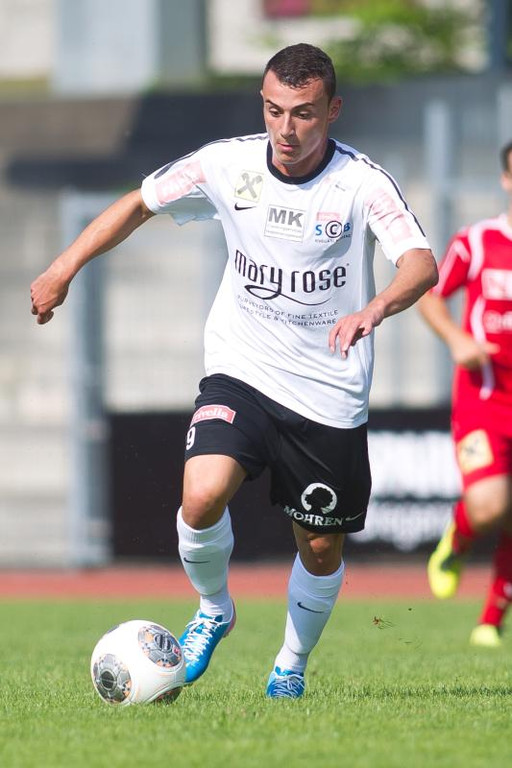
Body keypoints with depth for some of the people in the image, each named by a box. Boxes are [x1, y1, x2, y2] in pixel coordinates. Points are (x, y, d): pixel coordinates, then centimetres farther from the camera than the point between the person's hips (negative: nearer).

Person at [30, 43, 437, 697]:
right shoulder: (228, 164, -6)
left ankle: (291, 666, 37)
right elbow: (140, 203, 11)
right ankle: (213, 612, 6)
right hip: (240, 373, 1)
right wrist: (64, 268, 5)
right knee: (203, 496, -24)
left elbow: (421, 264, -29)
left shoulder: (362, 182, -15)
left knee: (322, 549, 8)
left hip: (330, 393, -1)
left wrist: (375, 308, -49)